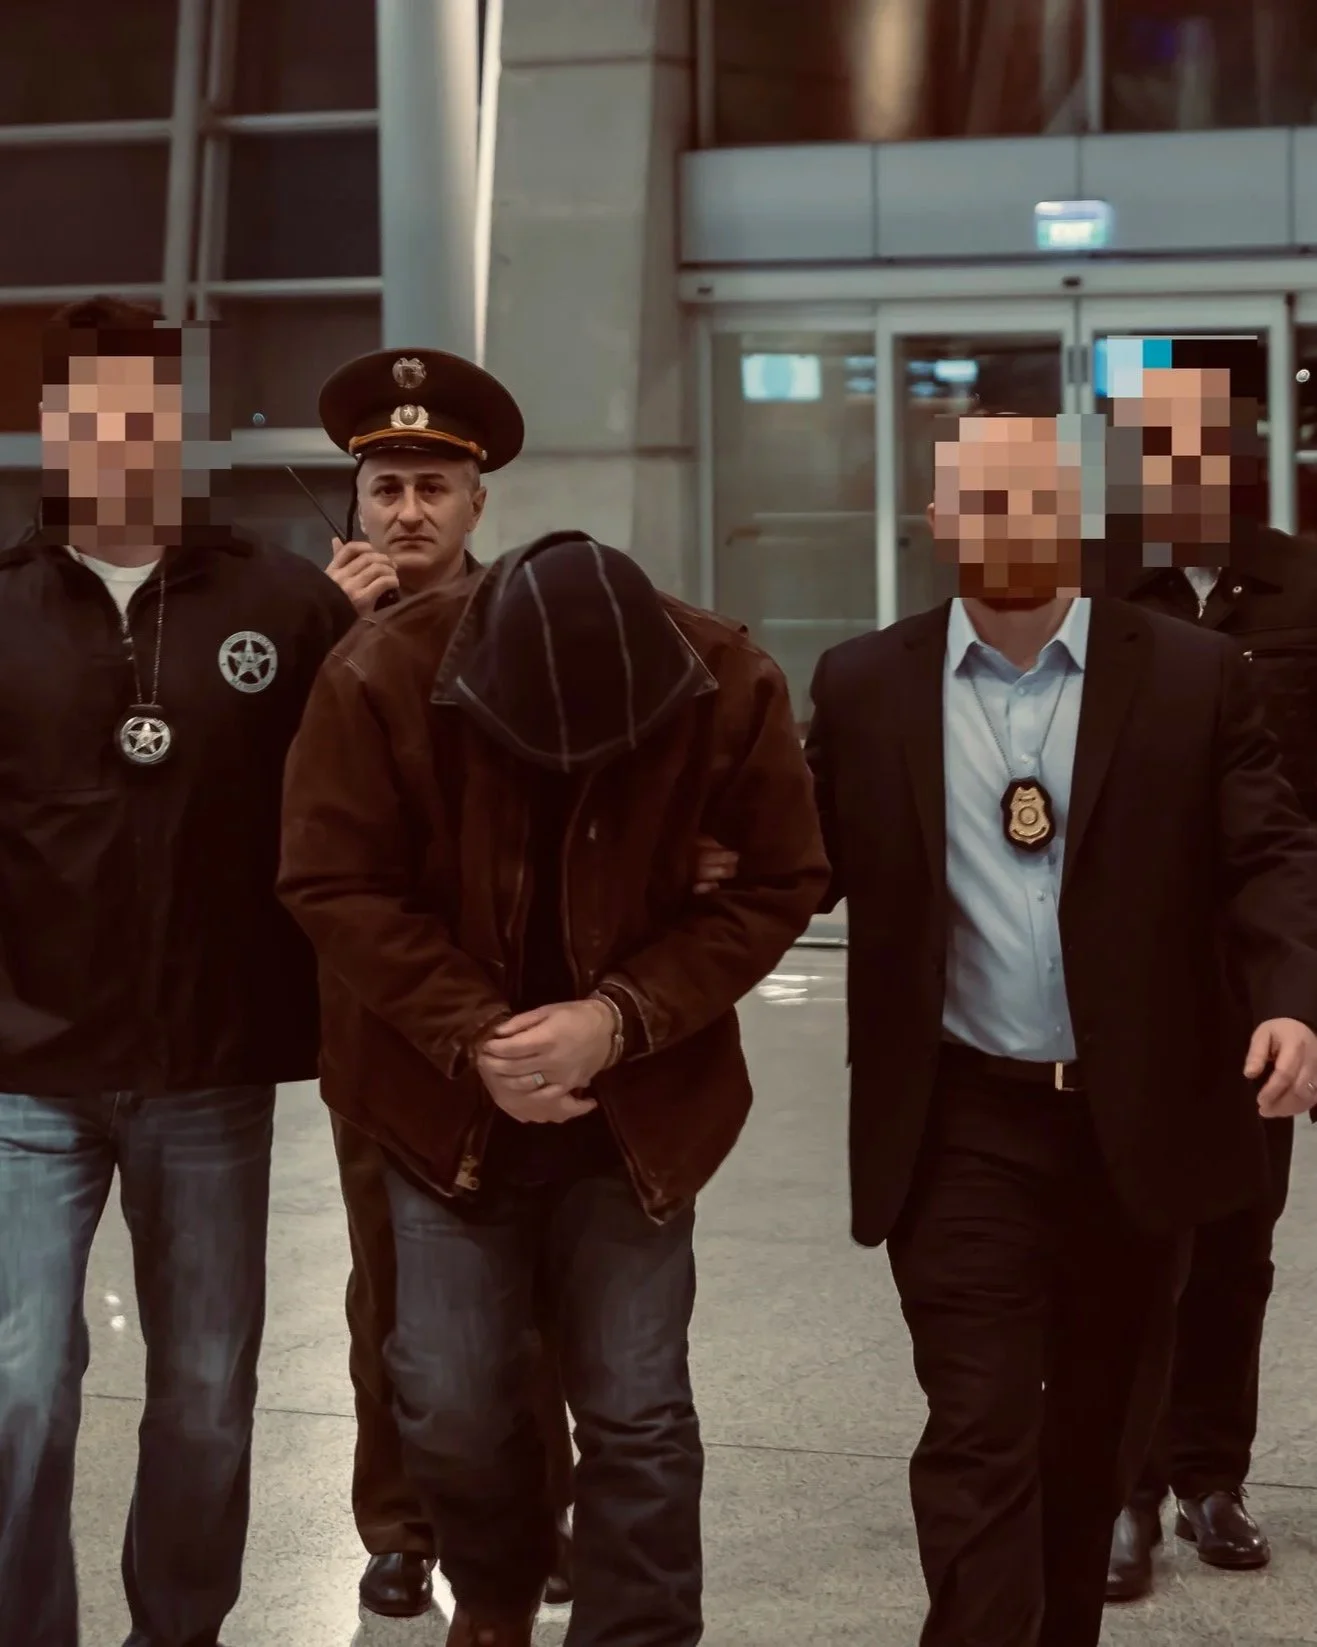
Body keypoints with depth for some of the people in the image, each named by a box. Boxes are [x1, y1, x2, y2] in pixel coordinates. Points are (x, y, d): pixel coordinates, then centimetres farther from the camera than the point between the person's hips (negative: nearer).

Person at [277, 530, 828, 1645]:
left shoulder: (732, 689, -15)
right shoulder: (382, 678, -18)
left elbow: (778, 887, -8)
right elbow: (337, 887, -11)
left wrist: (619, 1019, -20)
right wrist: (472, 1038, -20)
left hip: (637, 1103, 0)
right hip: (449, 1098, 0)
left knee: (637, 1413, 0)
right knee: (453, 1404, 4)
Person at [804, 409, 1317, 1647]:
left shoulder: (1193, 676, 0)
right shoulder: (865, 685, 3)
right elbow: (808, 866, 5)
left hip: (1138, 1120, 1)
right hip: (962, 1125, -1)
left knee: (1098, 1435, 16)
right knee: (979, 1436, -6)